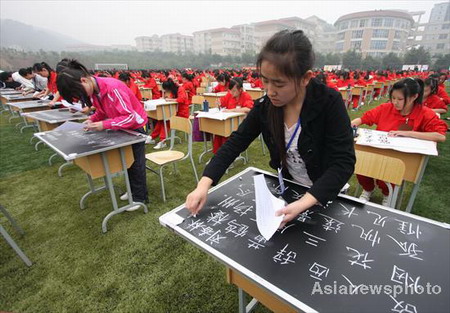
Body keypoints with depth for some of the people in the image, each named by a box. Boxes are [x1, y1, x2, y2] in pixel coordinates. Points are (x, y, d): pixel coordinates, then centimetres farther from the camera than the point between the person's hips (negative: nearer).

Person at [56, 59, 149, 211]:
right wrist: (92, 119, -10)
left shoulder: (112, 88, -31)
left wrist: (104, 125, -32)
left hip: (135, 125, -8)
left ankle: (140, 197, 14)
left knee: (136, 162, 0)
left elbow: (130, 117, -32)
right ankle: (133, 190, 32)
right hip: (121, 126, 8)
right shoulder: (94, 90, -6)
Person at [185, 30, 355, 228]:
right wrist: (204, 185, -24)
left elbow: (344, 162, -26)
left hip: (325, 194, -2)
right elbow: (235, 143, -14)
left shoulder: (330, 103, -24)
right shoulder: (265, 106, -14)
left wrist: (302, 204, -38)